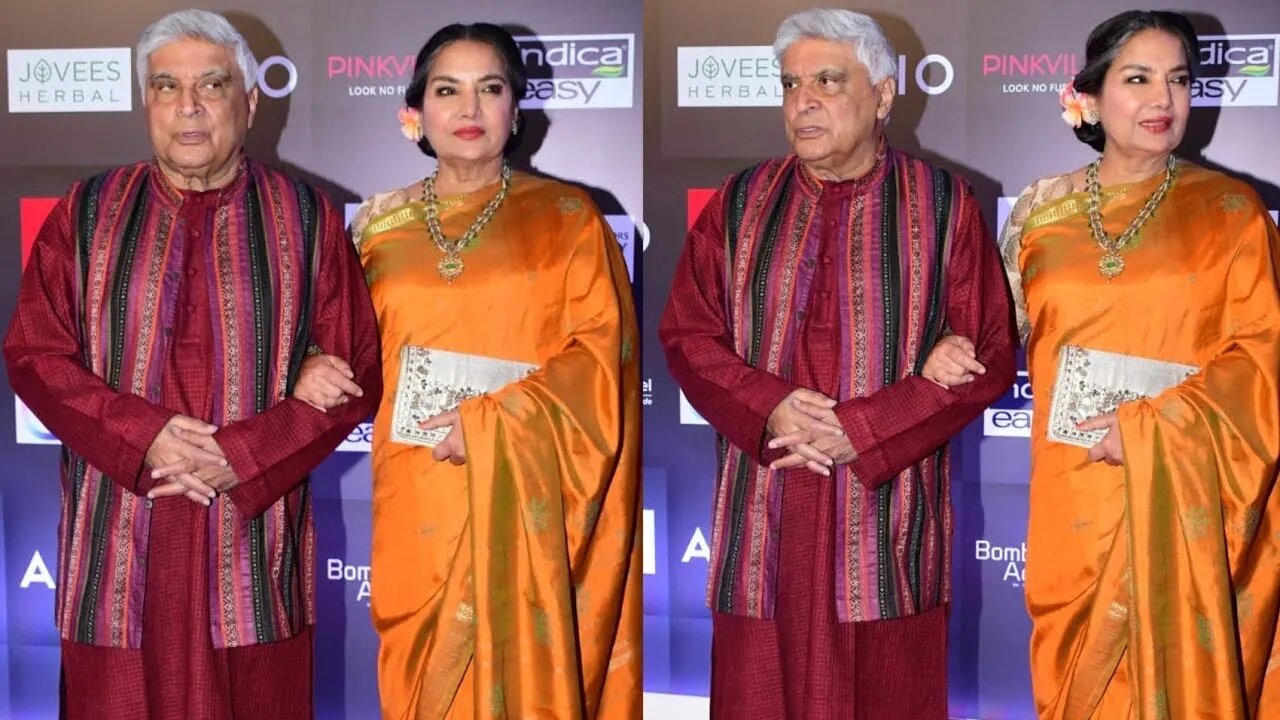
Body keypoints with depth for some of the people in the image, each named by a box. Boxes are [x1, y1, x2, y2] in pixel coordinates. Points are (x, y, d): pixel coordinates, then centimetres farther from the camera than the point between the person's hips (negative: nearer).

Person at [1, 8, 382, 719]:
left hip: (253, 538, -1)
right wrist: (142, 438, -12)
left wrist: (242, 455, -12)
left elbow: (355, 370, 1)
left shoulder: (308, 221, 4)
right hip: (117, 546, 1)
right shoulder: (88, 214, 8)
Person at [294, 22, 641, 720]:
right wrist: (320, 372, -6)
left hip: (523, 503, -2)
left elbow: (598, 355, -6)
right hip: (416, 506, 3)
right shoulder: (380, 224, 10)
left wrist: (488, 424, -16)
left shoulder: (566, 217, 2)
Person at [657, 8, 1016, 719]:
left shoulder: (944, 206, 0)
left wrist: (860, 430, -14)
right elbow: (685, 334, 6)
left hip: (889, 516, -2)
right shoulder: (740, 203, 7)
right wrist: (767, 408, -13)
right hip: (763, 524, 2)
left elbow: (989, 357, -3)